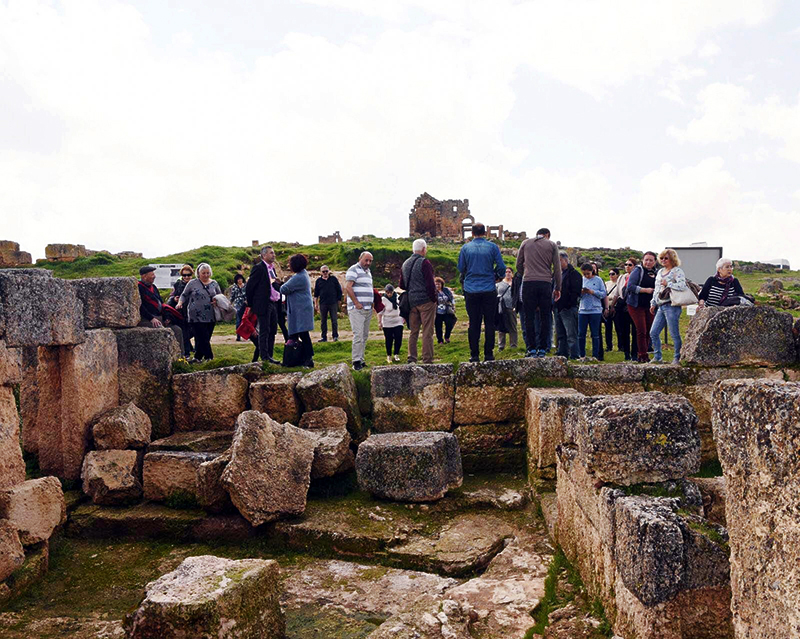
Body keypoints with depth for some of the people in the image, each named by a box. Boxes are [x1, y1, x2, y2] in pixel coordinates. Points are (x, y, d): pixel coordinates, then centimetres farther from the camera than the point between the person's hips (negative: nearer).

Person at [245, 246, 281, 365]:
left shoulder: (272, 268, 15)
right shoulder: (258, 268, -10)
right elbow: (249, 287, -9)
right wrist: (250, 304, -5)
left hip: (274, 304, 8)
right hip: (263, 305, -8)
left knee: (273, 331, 11)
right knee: (264, 332, -4)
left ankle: (269, 356, 18)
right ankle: (265, 357, 1)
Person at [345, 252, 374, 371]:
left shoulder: (368, 272, 21)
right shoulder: (354, 270, -6)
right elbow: (347, 287, -16)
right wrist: (357, 303, -17)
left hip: (368, 309, 9)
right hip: (357, 309, -9)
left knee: (365, 336, 9)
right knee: (358, 335, -12)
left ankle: (361, 359, 15)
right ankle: (356, 361, -10)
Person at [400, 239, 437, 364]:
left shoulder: (405, 264, 12)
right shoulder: (424, 262, -11)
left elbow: (402, 285, 16)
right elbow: (430, 283, -16)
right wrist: (434, 298, -6)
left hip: (411, 302, 7)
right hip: (426, 301, -7)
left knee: (413, 331, 13)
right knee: (427, 332, -3)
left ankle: (411, 359, 14)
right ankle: (427, 360, -2)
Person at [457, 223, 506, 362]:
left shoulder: (465, 248, 1)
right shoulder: (493, 247, -1)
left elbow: (460, 268, 6)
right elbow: (501, 267, -1)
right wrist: (497, 276, 19)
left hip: (471, 290, 1)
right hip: (489, 290, -1)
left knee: (474, 323, 5)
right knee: (489, 323, 5)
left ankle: (474, 355, 6)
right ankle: (488, 354, 6)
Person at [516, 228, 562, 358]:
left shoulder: (526, 243, 13)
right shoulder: (552, 245, 11)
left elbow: (518, 265, 15)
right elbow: (557, 268, 8)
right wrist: (558, 288, 14)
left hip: (528, 283, 0)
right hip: (545, 283, 0)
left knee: (529, 317, 3)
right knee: (545, 317, 7)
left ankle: (532, 349, 0)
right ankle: (542, 349, 6)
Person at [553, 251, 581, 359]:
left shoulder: (574, 273, -5)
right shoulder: (559, 274, 20)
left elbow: (575, 292, -12)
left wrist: (569, 305, -18)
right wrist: (554, 306, 14)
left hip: (568, 309, -9)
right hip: (558, 309, 9)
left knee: (571, 335, -9)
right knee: (560, 335, 12)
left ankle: (574, 357, -10)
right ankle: (562, 354, 17)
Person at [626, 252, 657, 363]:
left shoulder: (655, 273, 12)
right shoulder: (638, 270, -7)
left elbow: (656, 288, 24)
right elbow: (630, 286, -16)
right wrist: (645, 290, -19)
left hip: (649, 306, 6)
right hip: (636, 305, -6)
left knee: (649, 331, 8)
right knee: (641, 331, -8)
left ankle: (640, 353, 18)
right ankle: (642, 355, -1)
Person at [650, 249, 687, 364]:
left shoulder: (677, 271, -5)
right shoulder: (660, 272, 19)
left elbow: (682, 286, -20)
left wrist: (668, 284, -16)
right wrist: (653, 304, 22)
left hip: (671, 306, -8)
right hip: (661, 306, 8)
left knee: (674, 334, -3)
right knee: (653, 333, 6)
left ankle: (677, 357, 8)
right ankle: (657, 357, 15)